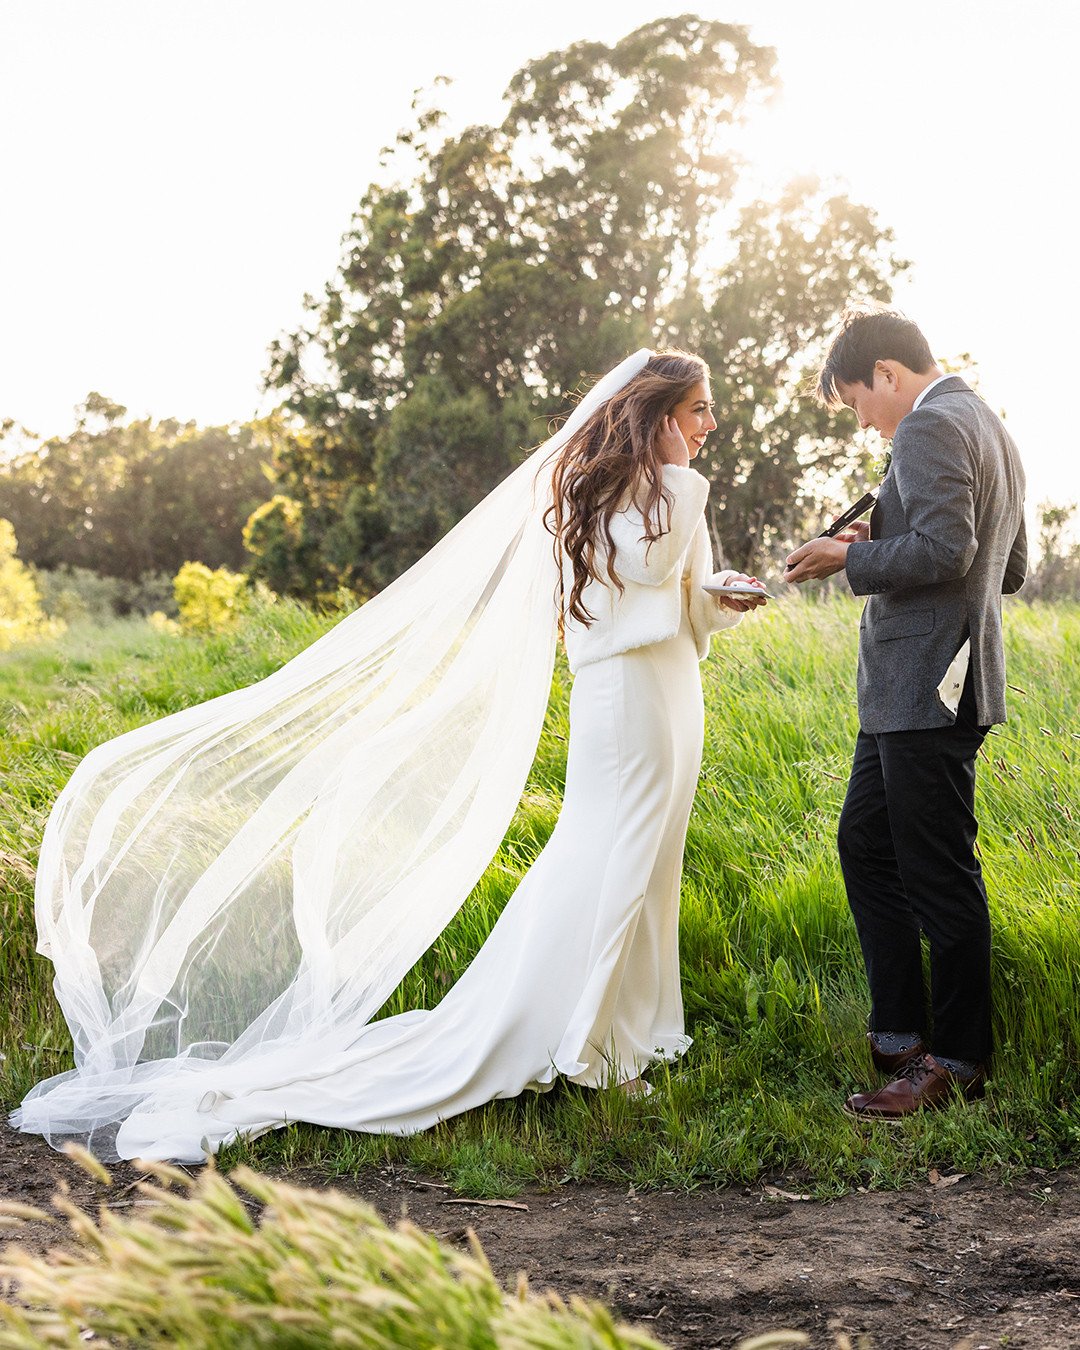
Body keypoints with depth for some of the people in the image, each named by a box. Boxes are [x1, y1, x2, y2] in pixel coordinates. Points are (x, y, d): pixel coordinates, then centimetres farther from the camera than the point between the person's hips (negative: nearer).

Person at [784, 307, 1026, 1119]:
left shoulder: (932, 426, -12)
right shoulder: (990, 428, 20)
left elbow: (945, 548, -24)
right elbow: (1011, 570, 24)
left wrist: (853, 558, -10)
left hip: (928, 690, -11)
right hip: (916, 691, 11)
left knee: (938, 874, -3)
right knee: (866, 844, 16)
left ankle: (958, 1062, 7)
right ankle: (900, 1035, 21)